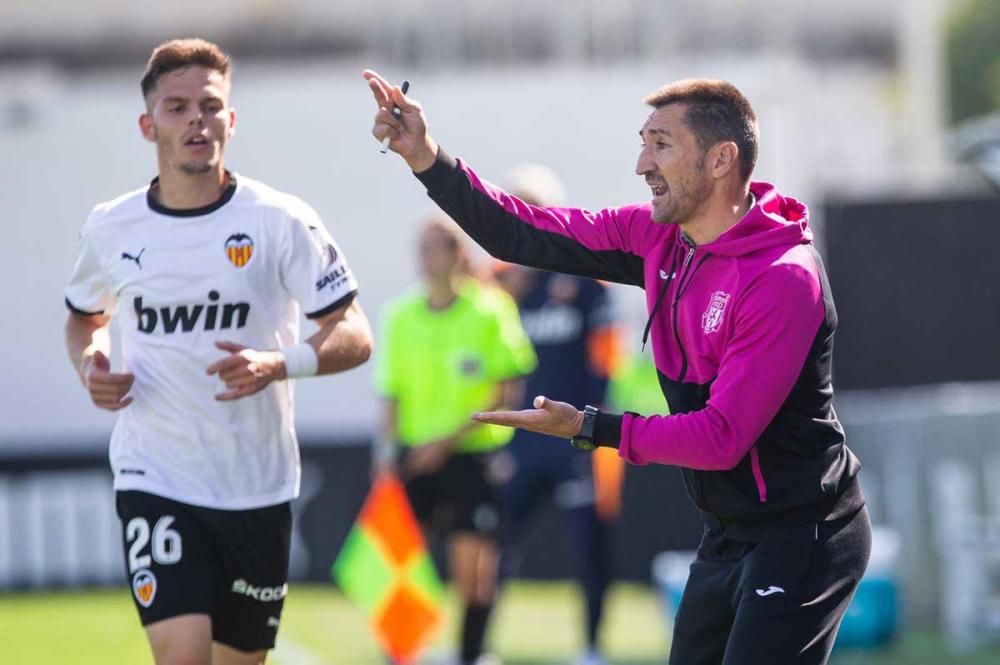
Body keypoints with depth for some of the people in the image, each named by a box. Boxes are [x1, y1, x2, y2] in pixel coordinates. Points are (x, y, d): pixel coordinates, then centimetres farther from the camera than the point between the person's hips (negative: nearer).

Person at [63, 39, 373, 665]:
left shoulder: (280, 221, -6)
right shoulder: (111, 229, 2)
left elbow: (355, 336, -6)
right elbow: (86, 314, 23)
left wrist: (279, 365, -25)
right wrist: (90, 364, 0)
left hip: (257, 488, 0)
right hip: (155, 480, 0)